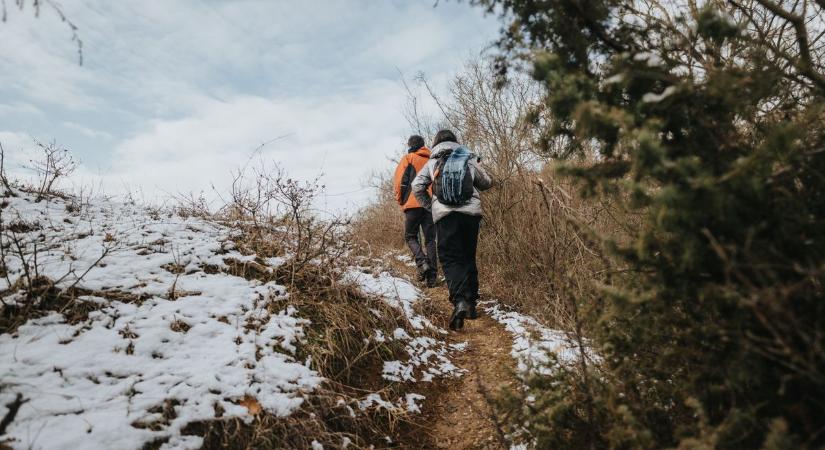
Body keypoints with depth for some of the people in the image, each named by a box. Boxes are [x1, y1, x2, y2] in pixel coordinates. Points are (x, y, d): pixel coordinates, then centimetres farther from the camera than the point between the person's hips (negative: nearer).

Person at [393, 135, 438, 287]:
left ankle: (422, 262, -15)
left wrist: (400, 200, 8)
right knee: (430, 239, 6)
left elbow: (398, 180, -2)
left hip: (413, 203, -3)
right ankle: (432, 276, 0)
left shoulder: (408, 158, 5)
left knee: (410, 236, 10)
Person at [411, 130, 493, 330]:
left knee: (450, 259, -1)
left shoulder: (432, 163, 10)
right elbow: (487, 183, 19)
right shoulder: (469, 159, 13)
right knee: (468, 258, 15)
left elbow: (417, 186, 1)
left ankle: (459, 301, -23)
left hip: (445, 215, -2)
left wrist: (429, 206, 12)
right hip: (471, 213, 2)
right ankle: (471, 303, 17)